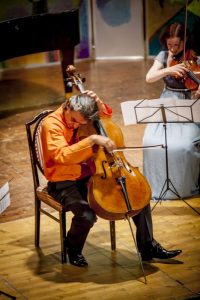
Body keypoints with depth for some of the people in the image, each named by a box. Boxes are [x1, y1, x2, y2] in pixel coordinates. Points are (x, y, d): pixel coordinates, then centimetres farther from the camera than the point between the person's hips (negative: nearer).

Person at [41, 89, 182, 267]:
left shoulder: (83, 117, 1)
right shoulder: (52, 124, -19)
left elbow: (107, 115, 21)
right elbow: (61, 155, -34)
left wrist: (98, 103, -3)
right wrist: (92, 139, -39)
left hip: (90, 175, 7)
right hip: (64, 183, -7)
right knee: (87, 215, -34)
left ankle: (148, 247, 10)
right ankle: (73, 249, 1)